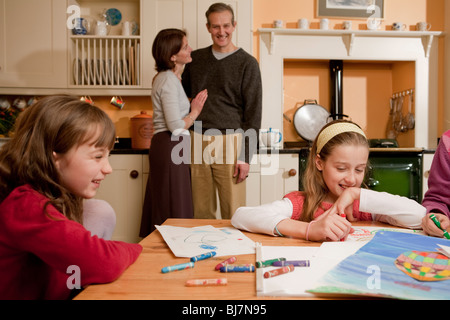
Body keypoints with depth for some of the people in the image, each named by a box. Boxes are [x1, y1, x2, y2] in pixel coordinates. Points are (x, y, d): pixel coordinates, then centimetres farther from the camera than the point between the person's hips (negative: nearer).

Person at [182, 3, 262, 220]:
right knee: (201, 212, 10)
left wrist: (246, 156, -9)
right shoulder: (196, 58, 13)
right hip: (198, 142, 4)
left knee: (233, 214, 1)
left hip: (229, 143, -3)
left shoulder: (247, 63, 1)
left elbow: (253, 113, -3)